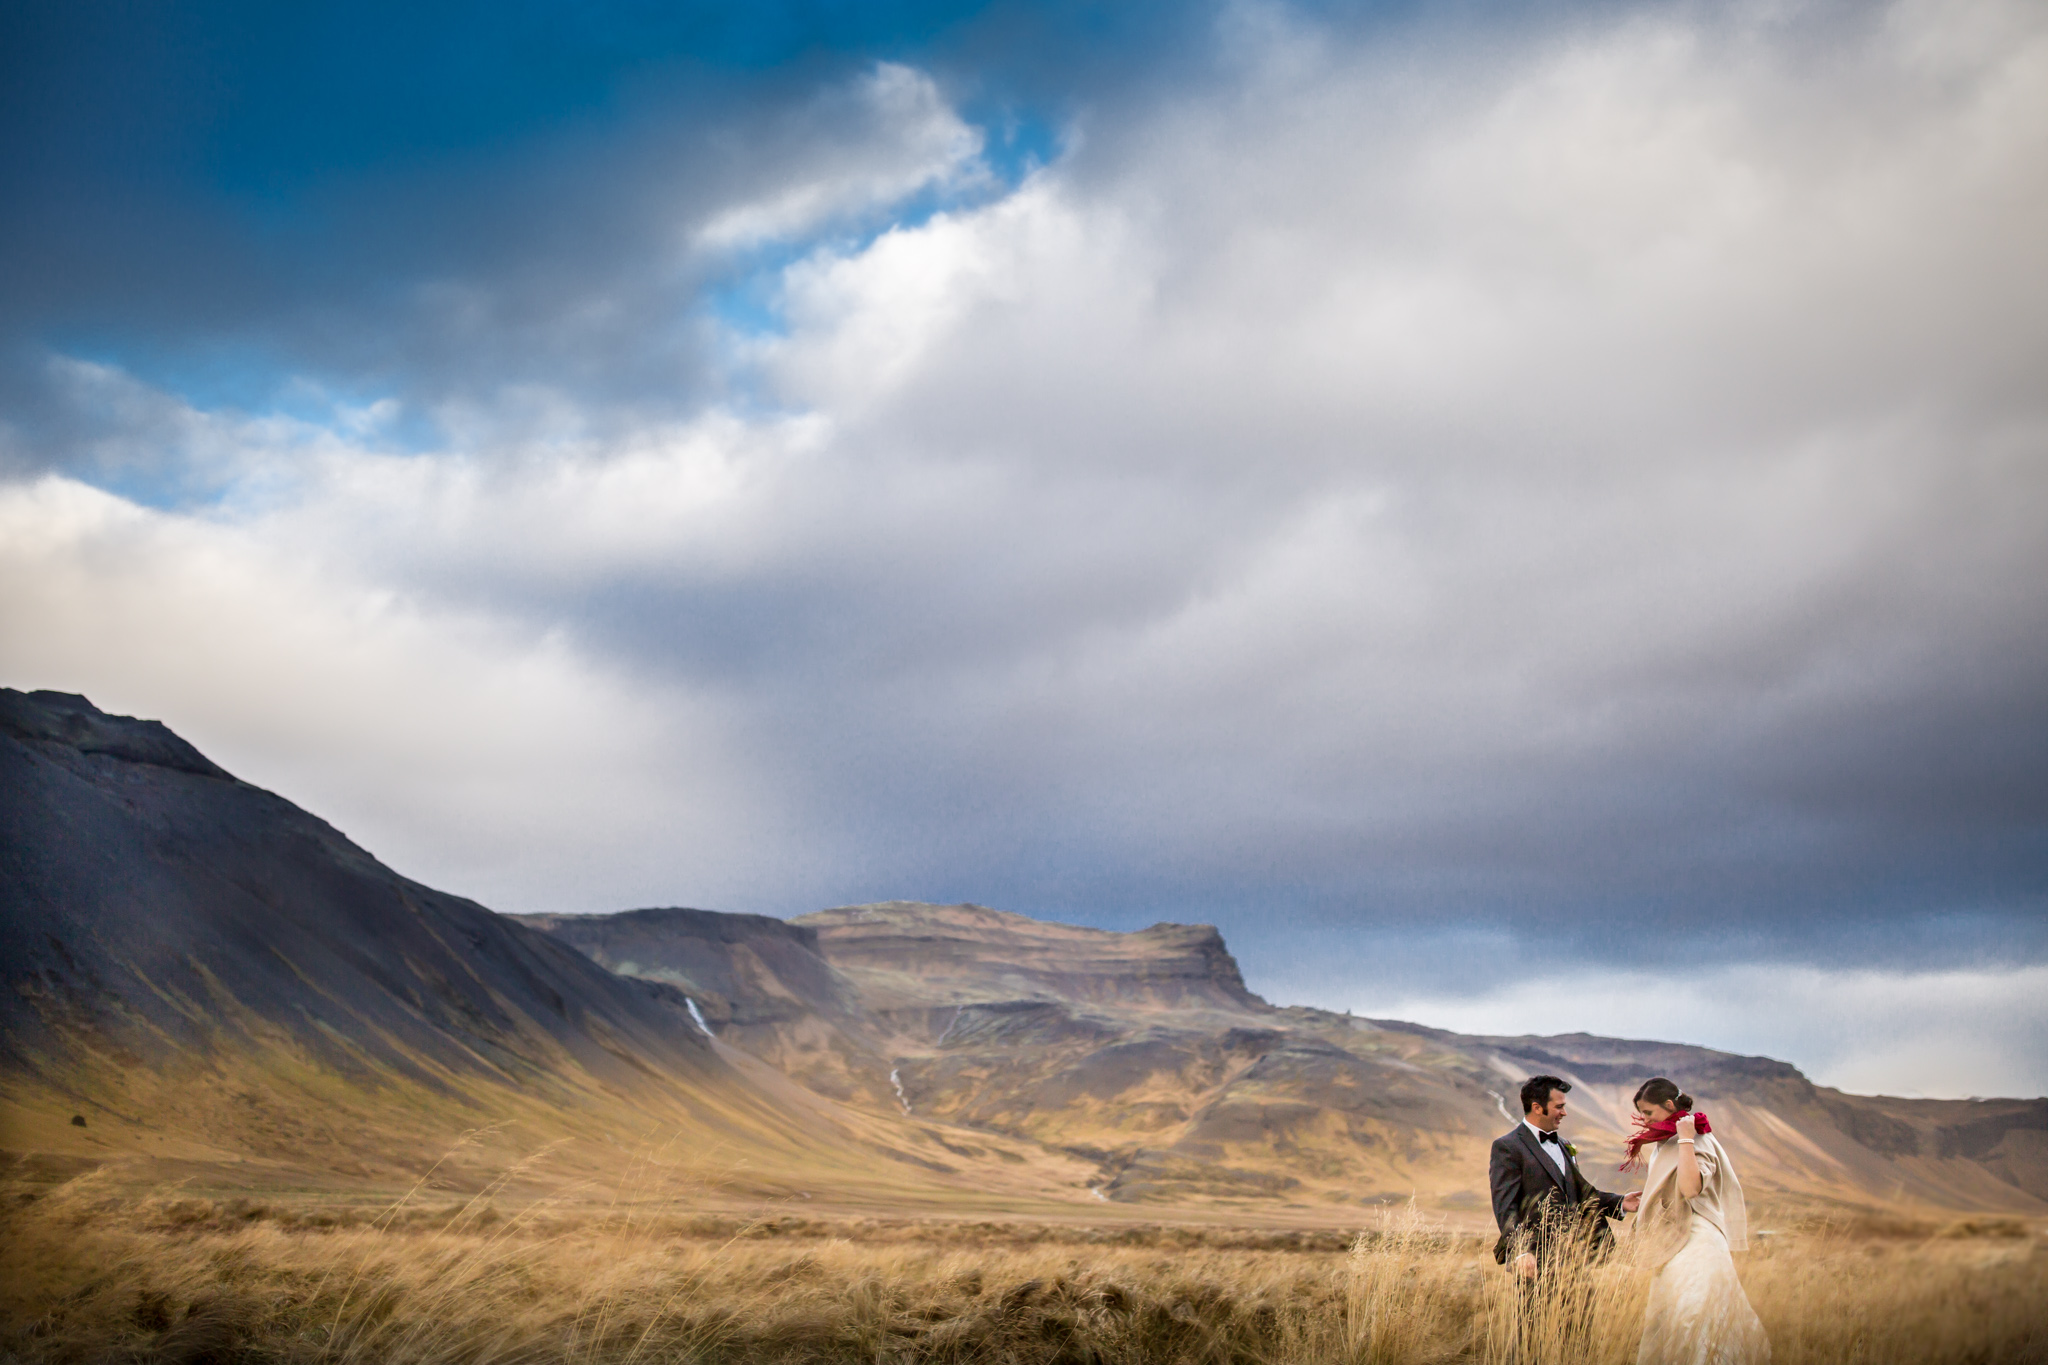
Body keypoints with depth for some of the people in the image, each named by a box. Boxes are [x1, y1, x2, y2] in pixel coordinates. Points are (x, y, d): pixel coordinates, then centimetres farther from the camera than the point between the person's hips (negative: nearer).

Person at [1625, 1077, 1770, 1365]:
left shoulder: (1699, 1142, -13)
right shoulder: (1665, 1144, 16)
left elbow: (1690, 1187, -29)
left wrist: (1685, 1138, -24)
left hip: (1694, 1245, -10)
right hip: (1673, 1247, 10)